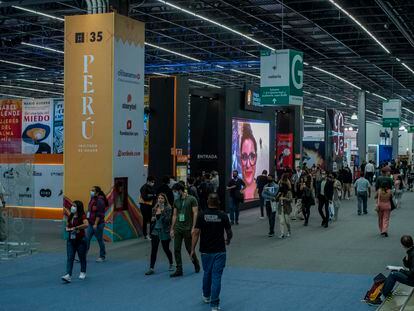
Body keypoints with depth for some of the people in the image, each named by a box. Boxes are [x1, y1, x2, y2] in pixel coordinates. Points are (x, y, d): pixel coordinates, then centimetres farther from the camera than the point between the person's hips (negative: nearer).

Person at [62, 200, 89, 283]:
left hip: (80, 240, -5)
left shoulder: (82, 216, -12)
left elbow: (86, 224, -29)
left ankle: (83, 272, 33)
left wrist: (75, 228, -26)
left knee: (82, 257, 12)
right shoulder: (70, 217, 8)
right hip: (71, 240, 5)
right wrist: (67, 229, -4)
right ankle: (68, 276, -14)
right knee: (70, 258, -7)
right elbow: (67, 225, 20)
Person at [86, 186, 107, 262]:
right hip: (91, 224, 8)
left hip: (98, 224, -8)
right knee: (87, 239, 2)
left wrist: (96, 224, -23)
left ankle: (102, 256, 18)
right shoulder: (92, 199, 10)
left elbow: (99, 214, -20)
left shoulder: (100, 201, -16)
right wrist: (88, 220, 17)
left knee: (100, 240, 5)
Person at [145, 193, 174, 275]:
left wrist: (162, 212, -26)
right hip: (155, 231, 4)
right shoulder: (154, 208, 9)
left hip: (164, 231, -4)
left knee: (166, 249, 8)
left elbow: (168, 220, -17)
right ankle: (151, 268, -1)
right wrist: (152, 219, 1)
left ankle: (171, 264, 32)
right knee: (153, 250, -3)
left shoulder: (168, 208, -7)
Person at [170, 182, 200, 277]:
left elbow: (195, 213, -9)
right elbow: (174, 215, 13)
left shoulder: (191, 199, -7)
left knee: (189, 248, 4)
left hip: (188, 228, -5)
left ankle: (196, 264, 30)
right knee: (177, 249, 0)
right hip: (178, 228, 5)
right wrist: (172, 229, 10)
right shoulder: (176, 201, 9)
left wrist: (193, 227, -15)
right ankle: (179, 270, 7)